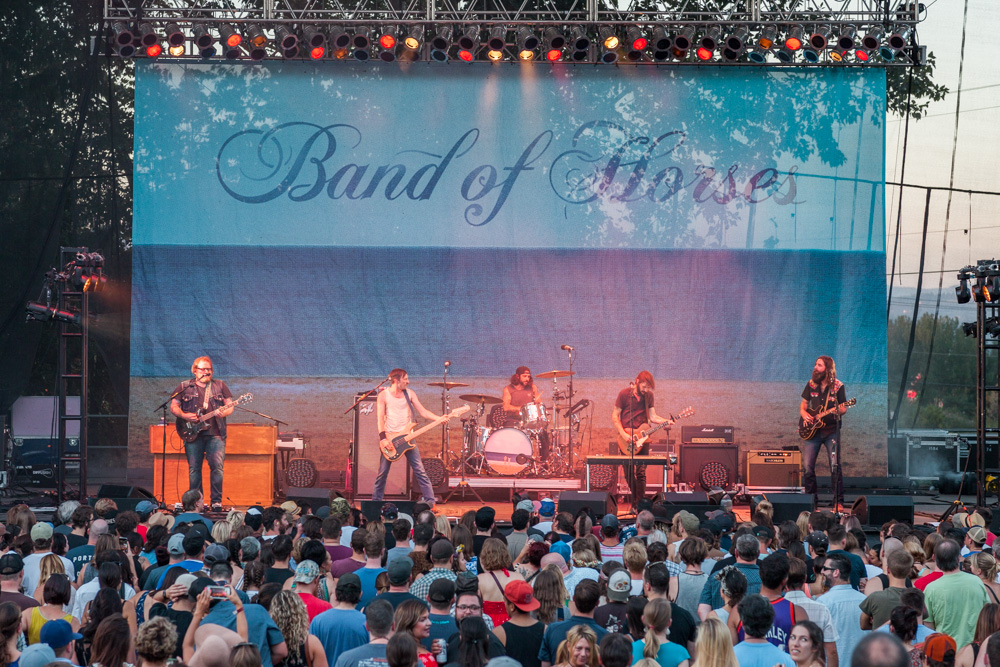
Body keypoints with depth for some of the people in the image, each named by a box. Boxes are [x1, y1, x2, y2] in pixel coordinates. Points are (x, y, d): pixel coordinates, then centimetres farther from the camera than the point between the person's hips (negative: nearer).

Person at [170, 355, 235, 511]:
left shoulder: (220, 386, 12)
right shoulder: (184, 387, 10)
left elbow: (230, 405, 11)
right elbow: (173, 406, 9)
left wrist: (224, 412, -11)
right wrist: (184, 416, -9)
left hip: (215, 434, 0)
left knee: (217, 467, -10)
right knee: (194, 469, 0)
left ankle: (216, 502, -4)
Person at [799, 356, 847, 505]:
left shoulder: (838, 386, -3)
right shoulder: (811, 384, 7)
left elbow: (844, 408, 0)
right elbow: (803, 404, 16)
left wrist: (840, 411, -23)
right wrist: (804, 415, -4)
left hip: (831, 430, -3)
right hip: (813, 431, 3)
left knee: (835, 466, -8)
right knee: (807, 466, -1)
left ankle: (838, 501, -1)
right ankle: (812, 500, 10)